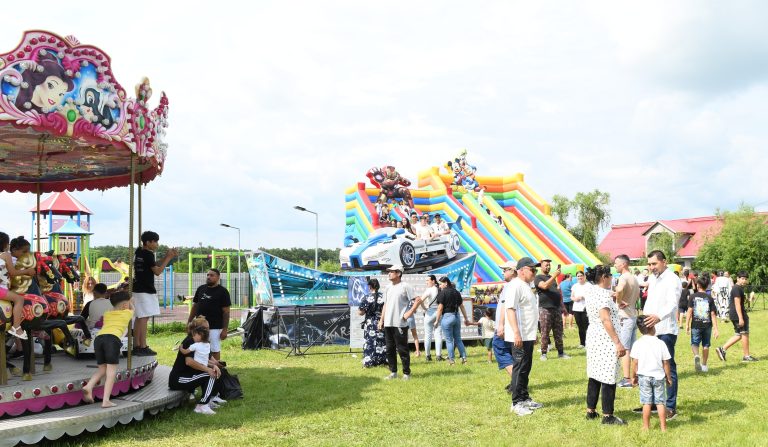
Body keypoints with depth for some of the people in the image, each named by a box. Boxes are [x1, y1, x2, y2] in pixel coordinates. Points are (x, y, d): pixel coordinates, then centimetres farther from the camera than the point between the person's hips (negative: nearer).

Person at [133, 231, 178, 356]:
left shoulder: (139, 252, 14)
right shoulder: (148, 254, -15)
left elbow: (155, 266, 17)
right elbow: (157, 271, -15)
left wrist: (167, 257, 9)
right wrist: (168, 258, -9)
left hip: (138, 289, 10)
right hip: (145, 290, -10)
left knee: (139, 318, 12)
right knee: (144, 318, -8)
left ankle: (137, 346, 15)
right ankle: (143, 347, -7)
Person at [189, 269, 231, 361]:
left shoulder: (222, 291, -5)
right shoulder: (201, 289, 11)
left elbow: (226, 311, -7)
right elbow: (195, 306, 17)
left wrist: (225, 329, -13)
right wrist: (189, 322, 11)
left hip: (215, 327, -5)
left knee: (215, 350, -1)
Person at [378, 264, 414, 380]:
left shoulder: (405, 287, -7)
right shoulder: (388, 288, 15)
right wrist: (381, 320, 14)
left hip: (400, 324, -7)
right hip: (387, 324, 7)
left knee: (402, 349, -2)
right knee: (390, 349, 11)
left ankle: (406, 373, 7)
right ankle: (393, 372, 19)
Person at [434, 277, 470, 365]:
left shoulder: (442, 292, -10)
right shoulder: (456, 292, 9)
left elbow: (440, 308, -13)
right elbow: (461, 306, 13)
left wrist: (437, 320, -7)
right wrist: (466, 318, 19)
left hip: (447, 317, -6)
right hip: (456, 316, 6)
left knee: (449, 340, 2)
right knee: (458, 339, 14)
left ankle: (451, 360, 5)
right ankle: (464, 357, 11)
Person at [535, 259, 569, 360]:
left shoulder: (552, 277, 21)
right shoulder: (538, 278, 0)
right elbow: (545, 286, -21)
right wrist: (554, 275, -24)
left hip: (556, 308, 6)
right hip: (545, 309, -6)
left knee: (559, 332, 7)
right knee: (545, 332, -5)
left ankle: (560, 352, 11)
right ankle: (543, 354, -1)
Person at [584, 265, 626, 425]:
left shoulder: (591, 291, 12)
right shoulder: (602, 294, -17)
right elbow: (605, 320, -23)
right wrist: (618, 343, -23)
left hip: (593, 338, 10)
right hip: (606, 341, -10)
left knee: (595, 375, 14)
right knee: (608, 378, -4)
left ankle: (591, 411, 20)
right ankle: (608, 416, 0)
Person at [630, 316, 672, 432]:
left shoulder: (638, 344, -7)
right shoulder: (660, 343, -5)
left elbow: (635, 362, -6)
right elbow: (666, 363, -1)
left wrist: (634, 376, 6)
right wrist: (669, 377, 10)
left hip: (644, 376, 0)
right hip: (658, 376, 0)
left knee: (646, 402, 6)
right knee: (660, 402, 6)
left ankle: (646, 426, 11)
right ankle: (663, 427, 9)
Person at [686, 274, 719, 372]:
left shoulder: (693, 297, -4)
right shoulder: (710, 298, -2)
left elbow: (690, 311, -6)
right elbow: (713, 314, -3)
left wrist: (687, 325, 0)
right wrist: (715, 328, -1)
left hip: (696, 325, -2)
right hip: (707, 325, 2)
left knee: (694, 343, 4)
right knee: (706, 345, 14)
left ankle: (696, 356, -27)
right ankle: (704, 365, 20)